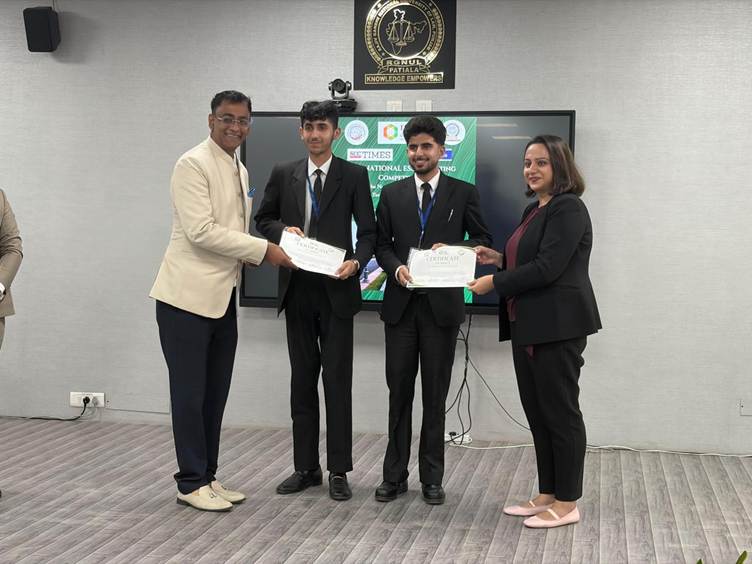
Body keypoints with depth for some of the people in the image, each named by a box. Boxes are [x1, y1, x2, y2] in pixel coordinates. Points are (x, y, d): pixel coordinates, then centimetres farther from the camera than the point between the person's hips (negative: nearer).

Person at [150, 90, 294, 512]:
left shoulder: (240, 171, 16)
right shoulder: (193, 164, -11)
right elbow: (201, 231, -20)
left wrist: (259, 253, 4)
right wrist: (263, 249, -17)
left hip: (223, 298, 8)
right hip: (189, 296, -8)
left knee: (215, 393, 12)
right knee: (190, 393, -1)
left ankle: (208, 477, 21)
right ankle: (192, 482, 9)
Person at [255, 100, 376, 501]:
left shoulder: (354, 176, 1)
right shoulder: (283, 175, 8)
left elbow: (368, 231, 0)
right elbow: (263, 220, 16)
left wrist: (356, 261, -18)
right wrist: (283, 229, -6)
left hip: (336, 288, -3)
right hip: (297, 289, 3)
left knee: (337, 380, 0)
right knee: (302, 379, 9)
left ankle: (339, 471, 7)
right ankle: (306, 467, 18)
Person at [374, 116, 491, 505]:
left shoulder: (463, 193, 3)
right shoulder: (392, 194, 9)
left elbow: (483, 241, 6)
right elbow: (381, 243, 9)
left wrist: (452, 249, -13)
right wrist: (395, 267, -11)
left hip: (442, 303, -2)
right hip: (401, 302, 2)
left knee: (435, 394, 5)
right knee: (399, 391, 6)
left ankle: (432, 478, 14)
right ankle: (395, 474, 15)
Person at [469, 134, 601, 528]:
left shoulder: (568, 208, -13)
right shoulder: (534, 210, 16)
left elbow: (547, 267, -21)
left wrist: (494, 282, -14)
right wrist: (499, 259, 8)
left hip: (557, 325, -10)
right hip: (528, 325, 10)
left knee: (560, 411, -2)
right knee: (536, 411, 12)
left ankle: (567, 504, 7)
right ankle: (547, 495, 22)